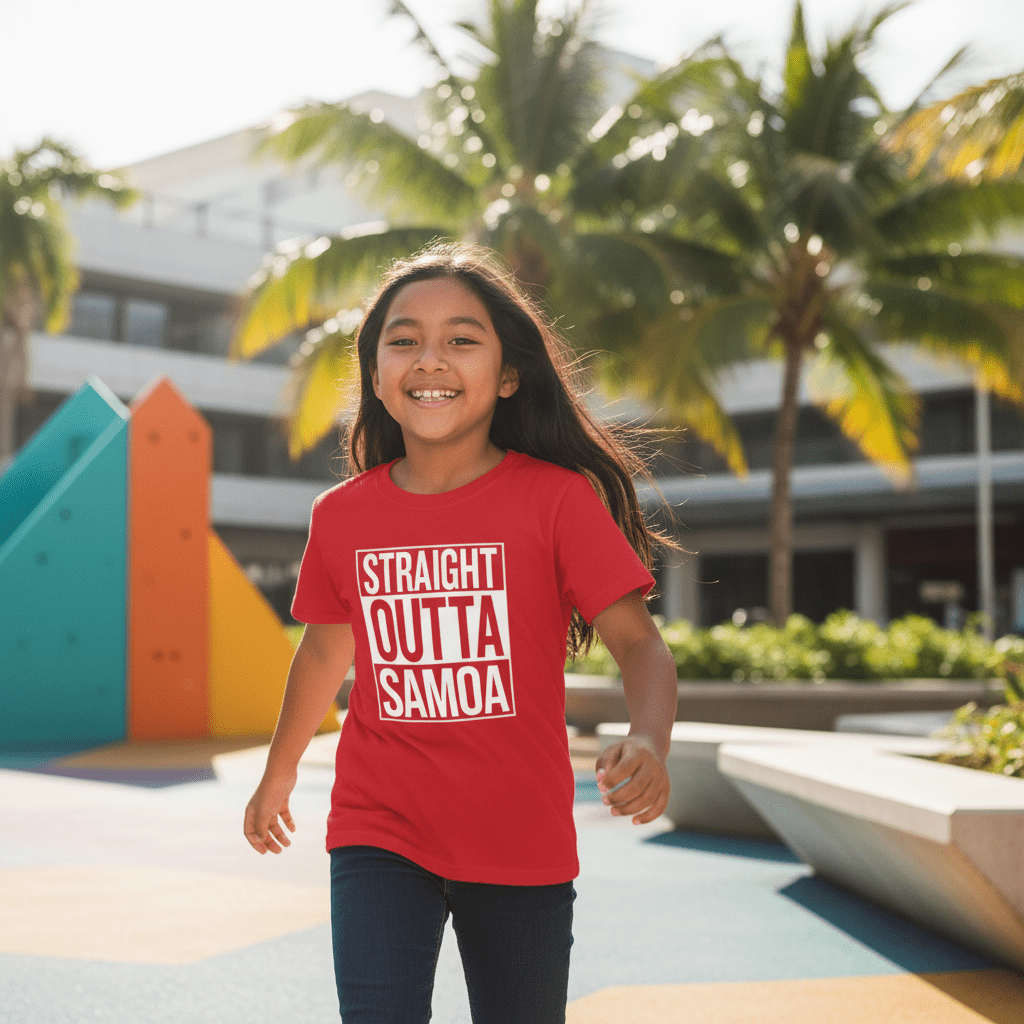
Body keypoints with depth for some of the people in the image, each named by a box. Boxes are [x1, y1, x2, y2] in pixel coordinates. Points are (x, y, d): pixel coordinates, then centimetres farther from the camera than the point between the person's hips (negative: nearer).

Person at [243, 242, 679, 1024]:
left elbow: (638, 640, -14)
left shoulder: (558, 498, -10)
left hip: (523, 844, -1)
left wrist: (649, 744, -35)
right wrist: (280, 772, 29)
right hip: (380, 839, 1)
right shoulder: (342, 516, 0)